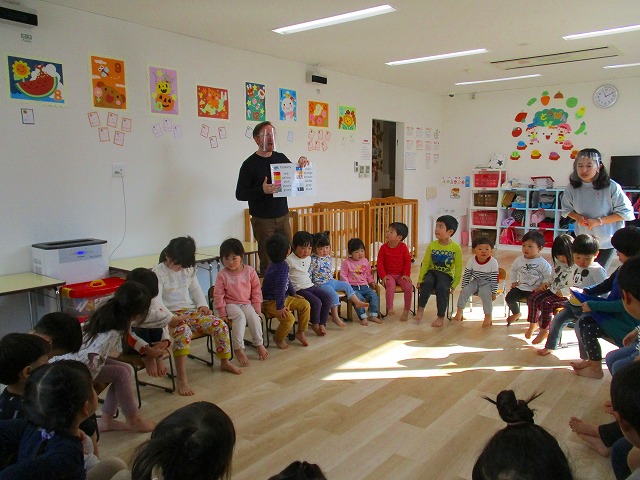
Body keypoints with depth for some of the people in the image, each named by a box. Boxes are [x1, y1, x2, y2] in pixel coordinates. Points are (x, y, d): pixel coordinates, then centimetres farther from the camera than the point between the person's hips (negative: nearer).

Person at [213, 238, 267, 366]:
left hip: (247, 303, 2)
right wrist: (222, 313, -8)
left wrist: (257, 308, 0)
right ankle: (238, 349, -27)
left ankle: (259, 344, -5)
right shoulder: (222, 275, -6)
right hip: (230, 304, -2)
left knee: (254, 316, -26)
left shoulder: (250, 271, -2)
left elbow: (256, 290, 4)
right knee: (240, 316, -32)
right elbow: (218, 295, -4)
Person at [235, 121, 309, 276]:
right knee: (267, 260, -4)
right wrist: (262, 190, -25)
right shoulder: (250, 164, -6)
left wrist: (300, 165, -1)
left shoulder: (281, 158, 9)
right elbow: (240, 194, -9)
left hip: (283, 216, 5)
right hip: (262, 220, -5)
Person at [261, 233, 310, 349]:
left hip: (284, 297, 11)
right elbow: (280, 287, -30)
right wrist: (280, 307, -30)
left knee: (305, 305, 6)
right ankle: (278, 338, 1)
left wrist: (293, 294, 25)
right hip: (271, 302, -11)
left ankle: (301, 332, 18)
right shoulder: (283, 266, -26)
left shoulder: (276, 263, 6)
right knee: (289, 318, -29)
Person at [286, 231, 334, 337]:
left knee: (327, 297, -9)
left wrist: (311, 283, 18)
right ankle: (315, 324, 1)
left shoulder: (309, 258, 13)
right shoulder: (289, 260, -12)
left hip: (310, 286, 8)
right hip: (298, 289, -8)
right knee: (316, 302, -24)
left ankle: (322, 323, 0)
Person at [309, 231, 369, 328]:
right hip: (321, 284, -9)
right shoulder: (314, 260, -17)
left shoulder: (328, 257, 9)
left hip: (331, 281, 9)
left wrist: (332, 278, 18)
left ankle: (357, 302, 11)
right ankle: (335, 317, -14)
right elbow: (308, 273, -17)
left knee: (346, 285, 5)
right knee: (334, 295, -24)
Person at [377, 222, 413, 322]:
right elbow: (379, 263, -3)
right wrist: (383, 276, -13)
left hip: (401, 275, 1)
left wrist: (406, 274, -7)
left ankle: (406, 310, -6)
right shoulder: (384, 248, -2)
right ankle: (390, 309, -27)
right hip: (389, 275, -1)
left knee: (409, 287, -23)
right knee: (390, 286, -33)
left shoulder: (403, 247, -1)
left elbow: (408, 261, 2)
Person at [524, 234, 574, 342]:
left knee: (546, 303, -29)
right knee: (532, 298, -8)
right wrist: (547, 283, 5)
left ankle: (544, 331, -12)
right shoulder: (558, 262, 9)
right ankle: (533, 324, 7)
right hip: (552, 290, 9)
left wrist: (563, 292, -26)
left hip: (565, 296, -8)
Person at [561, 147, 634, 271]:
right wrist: (578, 217, -15)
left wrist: (599, 221, -22)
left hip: (607, 242, -3)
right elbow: (567, 209, 6)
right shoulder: (572, 188, -10)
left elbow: (626, 212, -14)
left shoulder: (611, 187, -20)